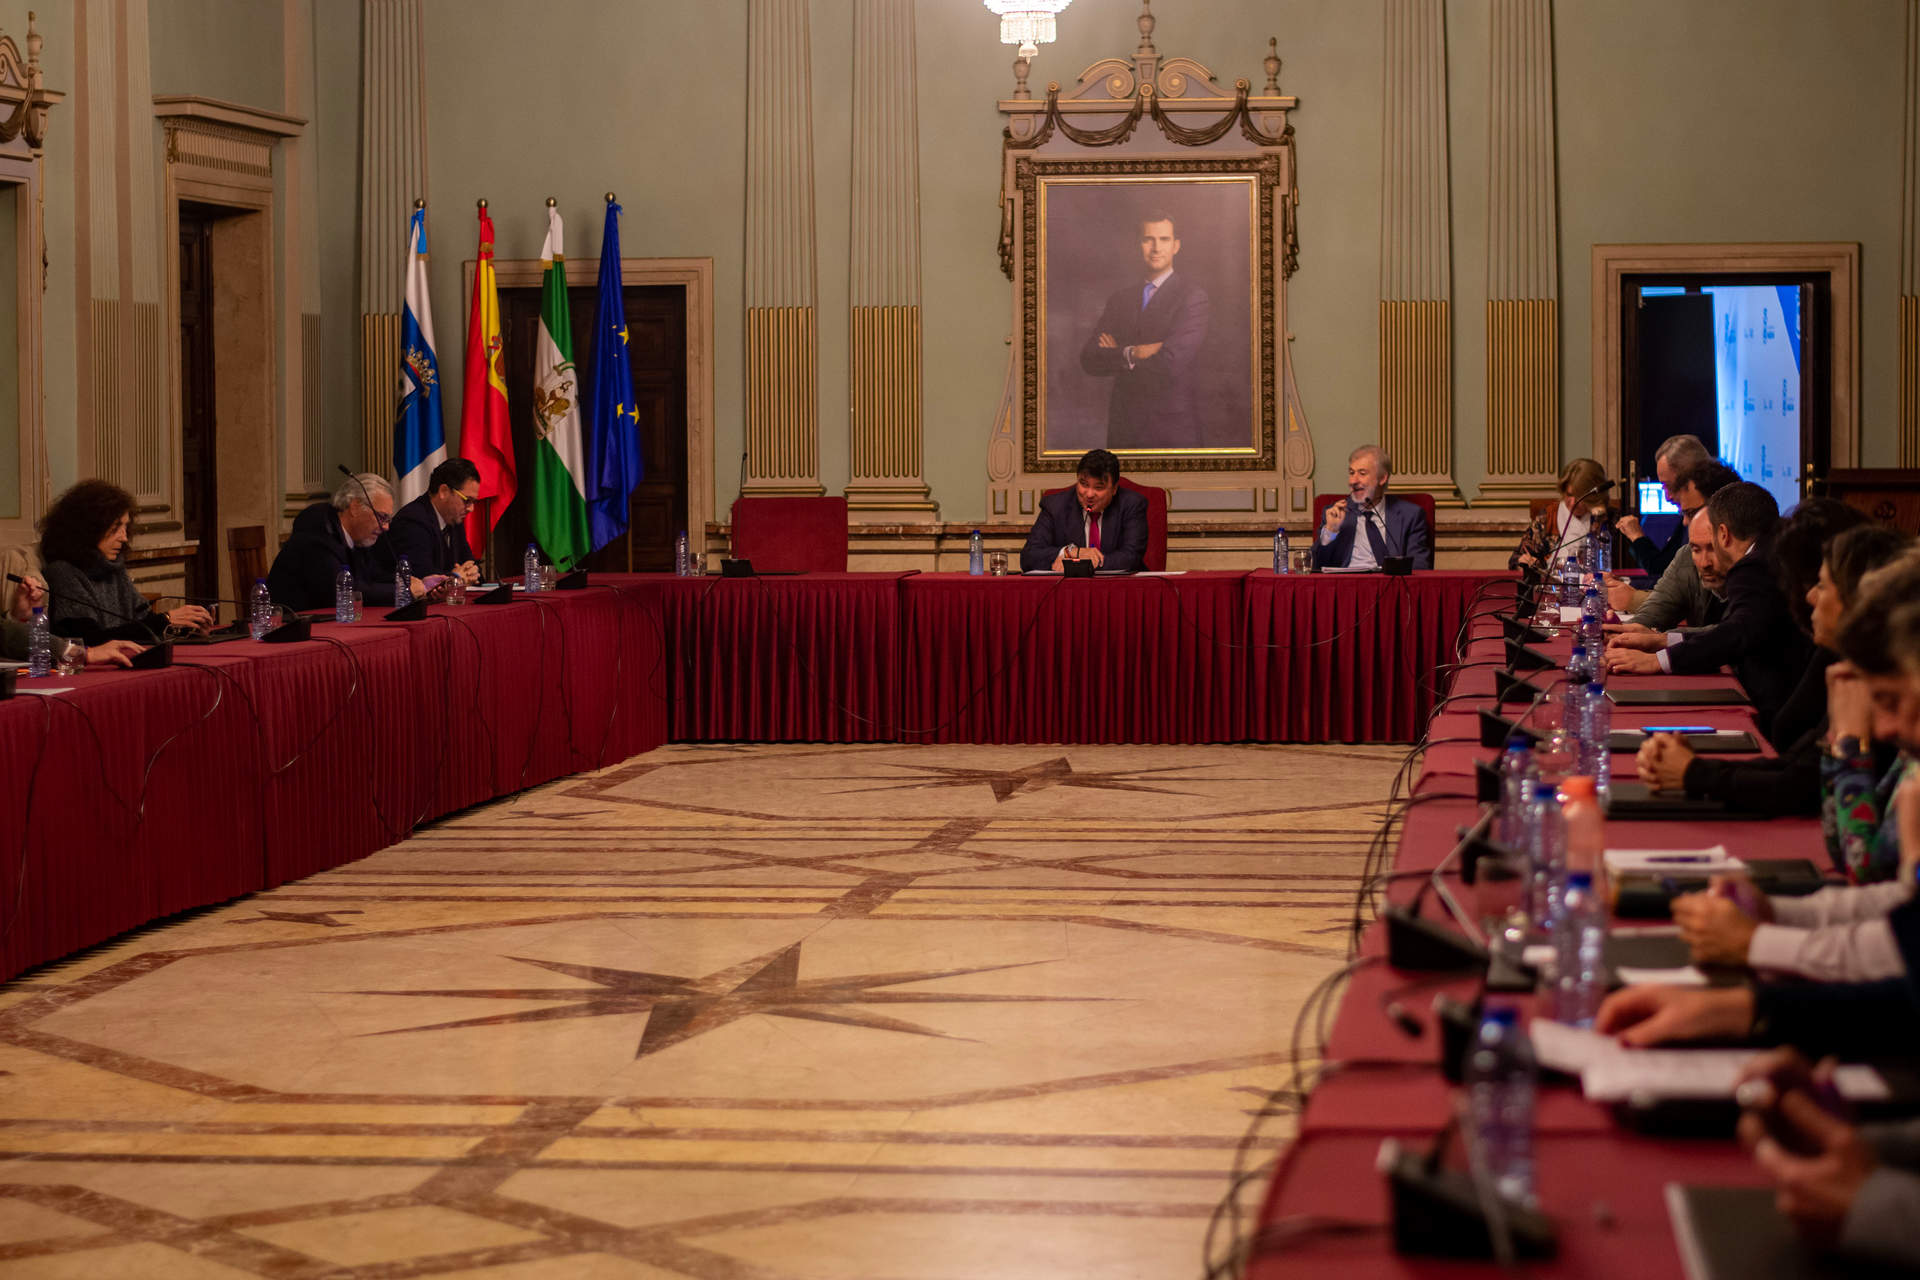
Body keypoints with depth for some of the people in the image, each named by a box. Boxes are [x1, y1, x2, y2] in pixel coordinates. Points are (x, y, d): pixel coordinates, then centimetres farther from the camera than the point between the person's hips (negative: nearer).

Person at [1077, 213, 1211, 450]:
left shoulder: (1192, 297, -8)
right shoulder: (1121, 297, 11)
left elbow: (1170, 364, -19)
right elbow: (1089, 360, 2)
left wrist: (1115, 356, -6)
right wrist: (1131, 354, -15)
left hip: (1172, 430, -5)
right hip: (1124, 428, 5)